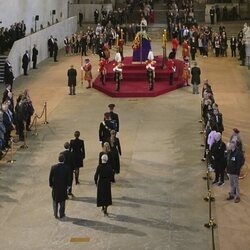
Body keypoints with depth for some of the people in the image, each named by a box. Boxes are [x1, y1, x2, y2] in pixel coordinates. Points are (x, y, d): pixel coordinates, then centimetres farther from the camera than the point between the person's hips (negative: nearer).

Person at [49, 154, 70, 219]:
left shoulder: (53, 167, -13)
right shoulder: (66, 168, -17)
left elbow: (50, 177, -6)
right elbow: (68, 178, -10)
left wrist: (51, 184, 10)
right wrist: (67, 185, 7)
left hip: (55, 187, 1)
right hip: (63, 187, -1)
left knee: (55, 201, 17)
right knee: (62, 201, 15)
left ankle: (55, 214, 23)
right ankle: (61, 214, 21)